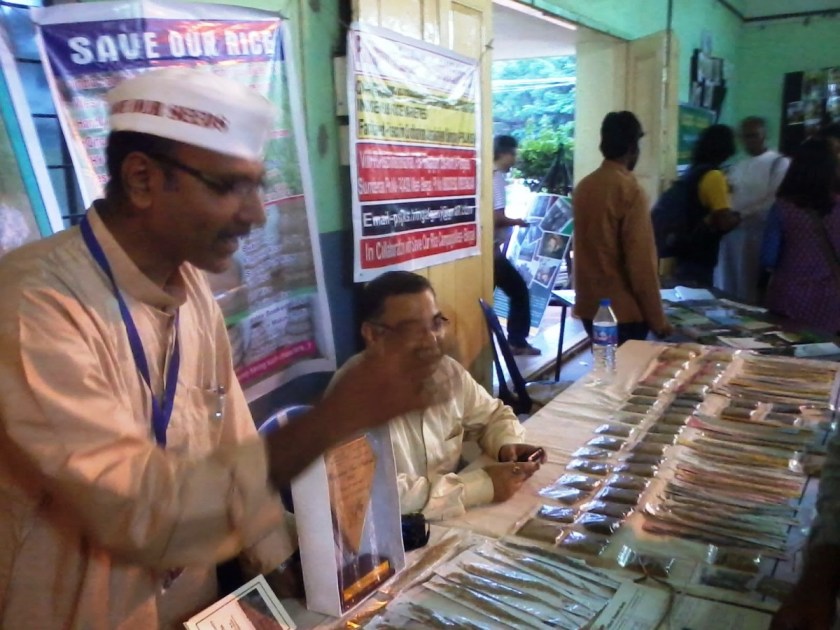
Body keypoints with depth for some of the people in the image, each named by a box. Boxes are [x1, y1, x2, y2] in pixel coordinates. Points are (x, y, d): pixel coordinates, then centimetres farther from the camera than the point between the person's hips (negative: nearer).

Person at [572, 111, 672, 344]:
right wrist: (657, 319, -11)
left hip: (589, 305, 7)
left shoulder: (584, 186, 6)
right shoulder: (631, 191, -16)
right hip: (622, 310, -7)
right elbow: (642, 262, -18)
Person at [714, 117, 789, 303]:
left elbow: (775, 202, -13)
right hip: (730, 231, 6)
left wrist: (741, 215, -19)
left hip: (755, 234, -6)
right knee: (725, 291, 9)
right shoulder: (738, 166, 19)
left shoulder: (779, 163, -2)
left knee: (748, 294, -4)